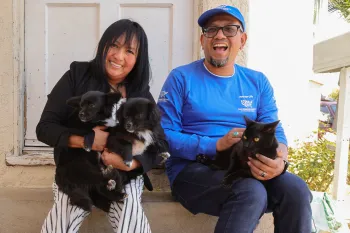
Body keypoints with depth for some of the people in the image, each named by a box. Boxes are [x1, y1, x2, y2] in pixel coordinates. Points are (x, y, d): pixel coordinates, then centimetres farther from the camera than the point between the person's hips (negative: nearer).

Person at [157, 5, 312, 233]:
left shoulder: (258, 82, 11)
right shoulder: (181, 78, -2)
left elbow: (275, 131, 5)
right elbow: (164, 135, -8)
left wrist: (281, 160, -19)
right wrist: (217, 144, -19)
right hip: (192, 169, -3)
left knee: (297, 190, -23)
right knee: (251, 192, -32)